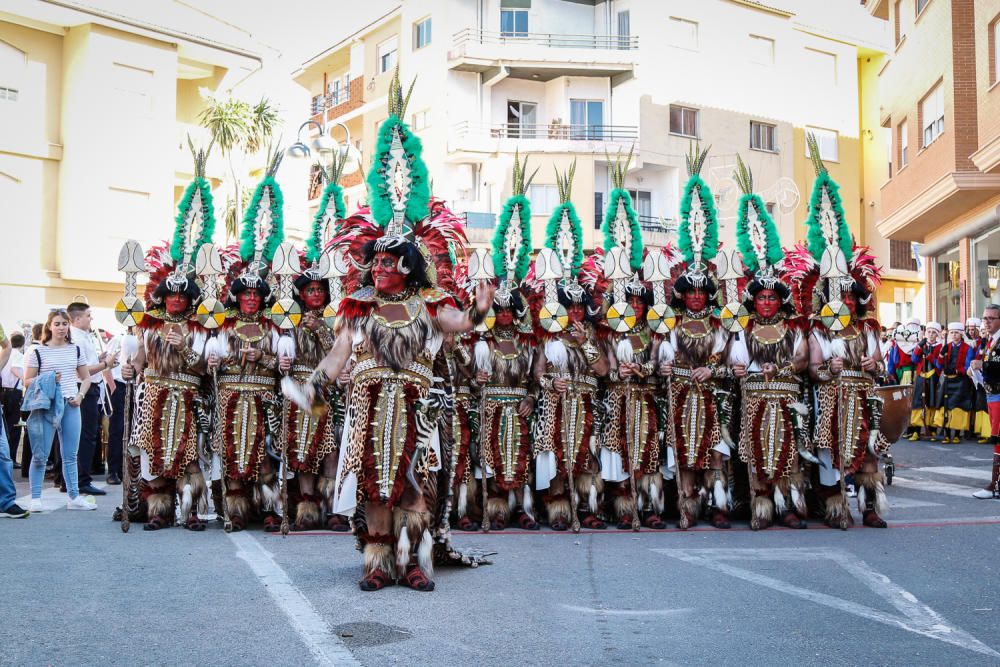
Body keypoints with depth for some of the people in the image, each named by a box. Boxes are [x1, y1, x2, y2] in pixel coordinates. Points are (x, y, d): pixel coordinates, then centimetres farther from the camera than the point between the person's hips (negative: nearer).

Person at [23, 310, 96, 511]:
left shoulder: (75, 350, 10)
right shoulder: (38, 352, 0)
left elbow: (86, 377, 17)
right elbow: (27, 381, 1)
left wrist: (80, 395, 0)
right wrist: (47, 380, -15)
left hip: (71, 406, 3)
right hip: (46, 406, -3)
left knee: (70, 455, 7)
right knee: (41, 455, -2)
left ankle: (74, 497, 12)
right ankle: (35, 498, 7)